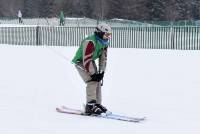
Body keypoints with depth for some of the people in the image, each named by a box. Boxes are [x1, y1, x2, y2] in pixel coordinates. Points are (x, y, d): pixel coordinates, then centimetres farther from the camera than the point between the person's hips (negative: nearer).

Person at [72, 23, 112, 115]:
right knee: (92, 81, -19)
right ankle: (90, 106, -19)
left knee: (98, 81, 5)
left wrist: (101, 72, -8)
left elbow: (103, 58, 1)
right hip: (80, 62, -9)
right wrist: (93, 74, -27)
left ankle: (97, 104, 13)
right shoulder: (90, 42, -33)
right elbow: (86, 60, -32)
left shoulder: (104, 43, -5)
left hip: (91, 61, 9)